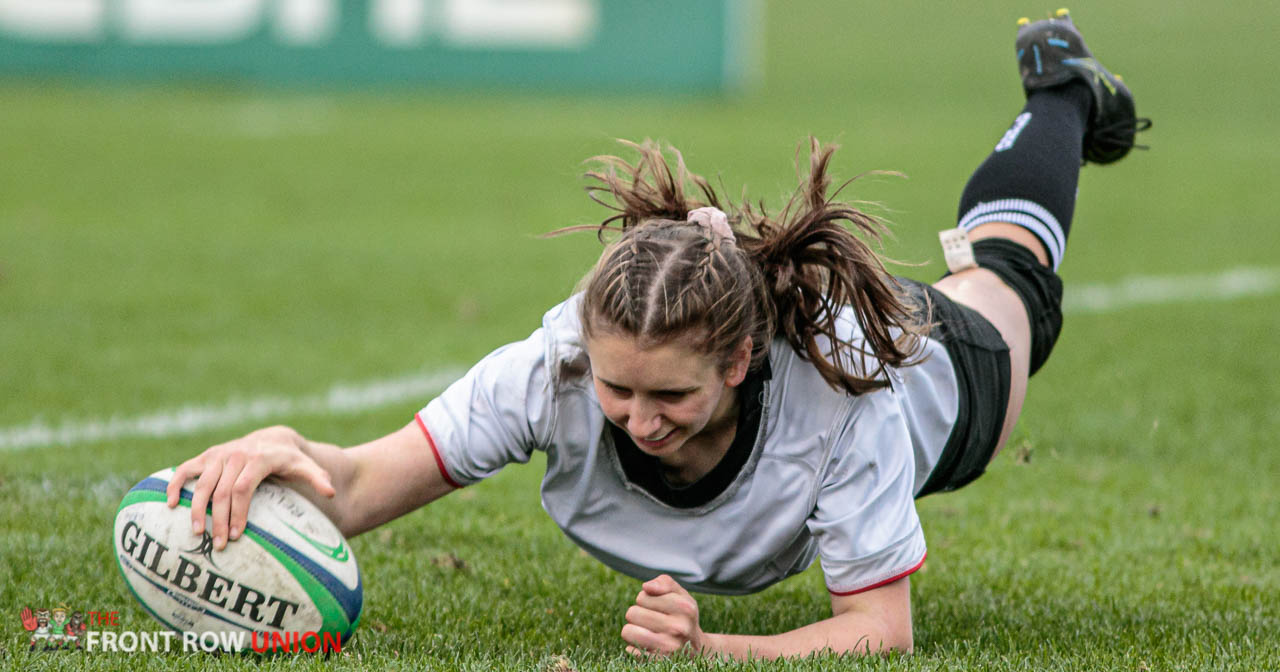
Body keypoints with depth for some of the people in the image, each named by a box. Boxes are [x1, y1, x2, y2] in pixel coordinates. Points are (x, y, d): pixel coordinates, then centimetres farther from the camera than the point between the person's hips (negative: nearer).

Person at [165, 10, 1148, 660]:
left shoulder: (840, 392, -52)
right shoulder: (561, 364, -46)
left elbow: (881, 629, -47)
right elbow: (362, 484, -48)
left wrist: (710, 650, -65)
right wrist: (288, 452, -73)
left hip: (938, 369, -1)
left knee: (1003, 268, 35)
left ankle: (1065, 90, 65)